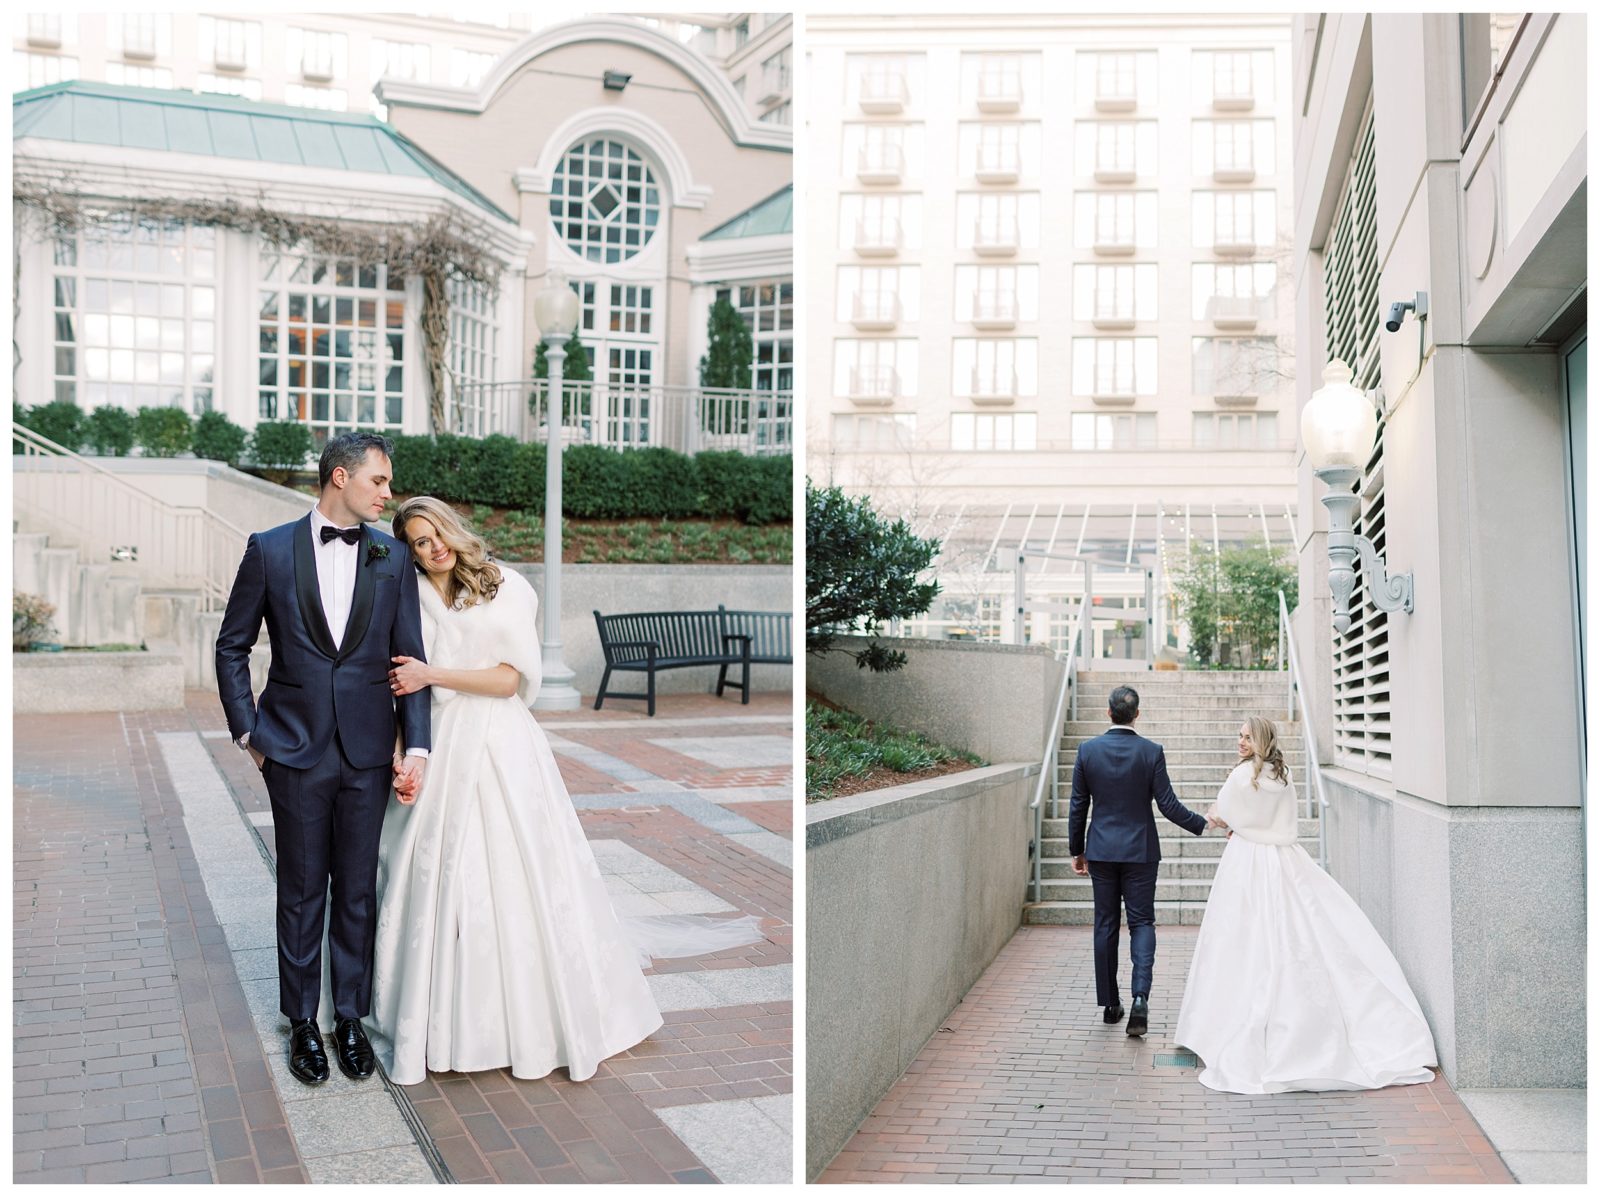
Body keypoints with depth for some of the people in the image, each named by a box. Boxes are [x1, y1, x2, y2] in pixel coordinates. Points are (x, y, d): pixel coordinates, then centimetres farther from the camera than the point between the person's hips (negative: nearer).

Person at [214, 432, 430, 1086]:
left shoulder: (393, 557, 4)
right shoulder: (270, 549, 0)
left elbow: (411, 657, 3)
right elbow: (232, 647, 6)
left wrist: (416, 746, -5)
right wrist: (248, 732, 1)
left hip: (368, 751, 1)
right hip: (295, 750, -1)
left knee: (358, 891, 9)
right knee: (301, 891, 9)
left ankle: (350, 1018, 24)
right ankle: (302, 1022, 24)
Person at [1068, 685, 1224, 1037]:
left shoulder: (1088, 750, -4)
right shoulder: (1151, 751, -8)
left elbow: (1078, 806, 0)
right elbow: (1168, 804, -9)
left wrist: (1077, 850, 10)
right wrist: (1202, 823, 5)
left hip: (1101, 850, 1)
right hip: (1140, 850, -1)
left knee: (1105, 925, 9)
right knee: (1141, 922, 5)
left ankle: (1110, 1003, 15)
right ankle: (1140, 995, -14)